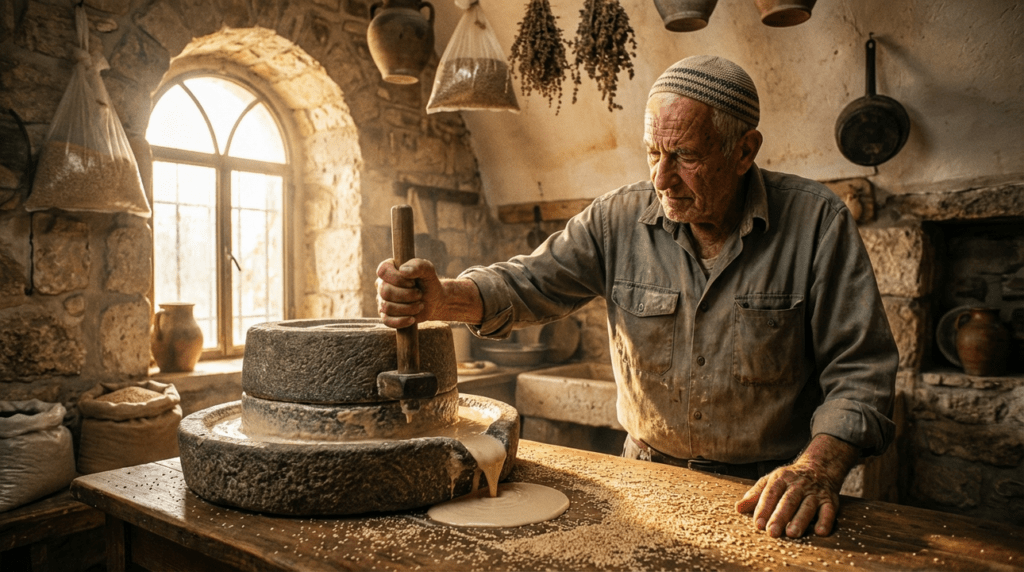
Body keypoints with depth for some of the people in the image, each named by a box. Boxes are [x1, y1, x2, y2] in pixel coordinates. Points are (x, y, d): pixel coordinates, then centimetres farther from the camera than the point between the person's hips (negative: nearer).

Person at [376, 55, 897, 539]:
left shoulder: (817, 222, -8)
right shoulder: (617, 220, -2)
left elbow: (860, 370, -9)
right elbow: (530, 284, -5)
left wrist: (818, 469, -26)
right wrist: (440, 297, -25)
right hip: (647, 474, 2)